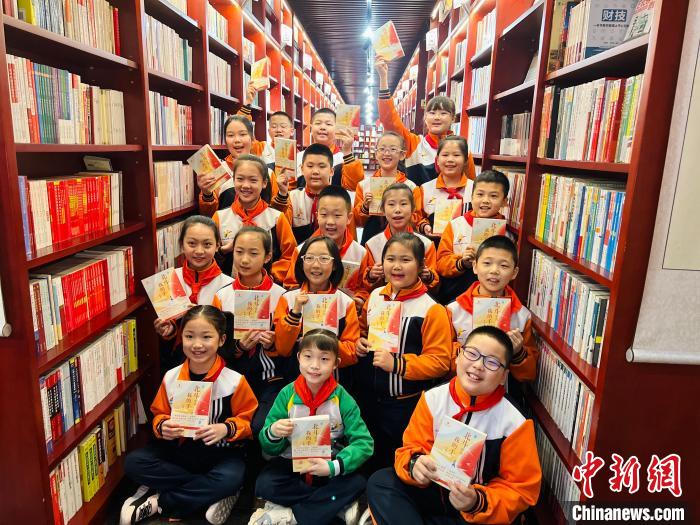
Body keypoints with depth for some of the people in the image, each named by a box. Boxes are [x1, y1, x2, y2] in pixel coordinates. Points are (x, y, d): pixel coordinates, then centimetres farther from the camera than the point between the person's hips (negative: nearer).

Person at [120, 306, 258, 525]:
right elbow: (159, 414, 7)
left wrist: (226, 429, -26)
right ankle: (210, 493, -14)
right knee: (133, 462, -16)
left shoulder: (235, 381, -16)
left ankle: (158, 502, -12)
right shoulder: (171, 377, -5)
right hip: (179, 448, 4)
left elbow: (248, 420, -7)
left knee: (231, 478, -33)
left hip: (219, 452, -3)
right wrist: (163, 426, -16)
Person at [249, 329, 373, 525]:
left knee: (356, 484, -26)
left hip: (330, 467, -1)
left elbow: (364, 443, -16)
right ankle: (337, 504, -14)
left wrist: (333, 466, -31)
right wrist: (272, 434, -29)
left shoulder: (342, 398, -12)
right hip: (292, 463, 1)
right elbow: (269, 448, -4)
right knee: (264, 485, -25)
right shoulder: (287, 394, -9)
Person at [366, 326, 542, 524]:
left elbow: (520, 491, -12)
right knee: (380, 482, -19)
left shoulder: (514, 424, -17)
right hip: (433, 491, 2)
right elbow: (411, 448, -4)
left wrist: (478, 503, -29)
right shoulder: (433, 398, -9)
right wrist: (415, 464, -28)